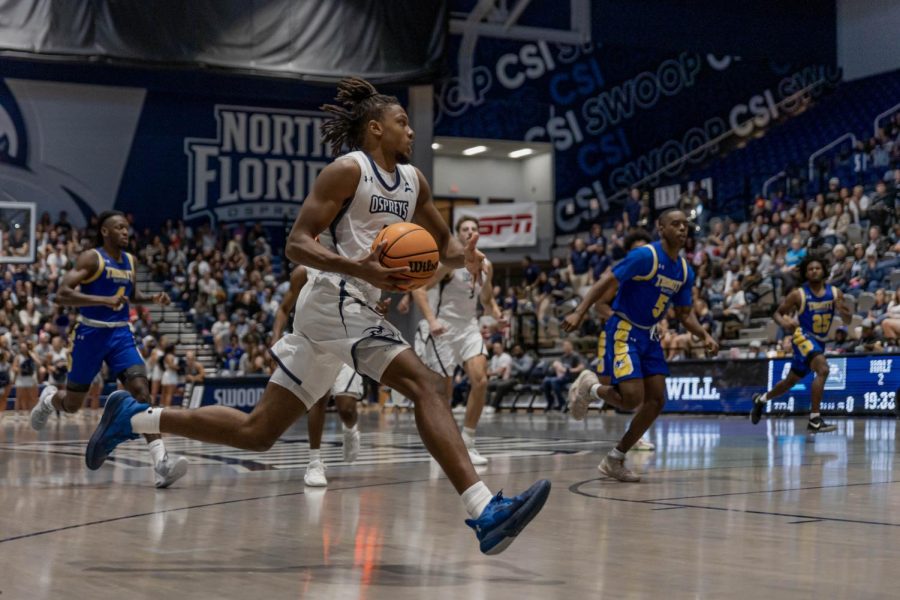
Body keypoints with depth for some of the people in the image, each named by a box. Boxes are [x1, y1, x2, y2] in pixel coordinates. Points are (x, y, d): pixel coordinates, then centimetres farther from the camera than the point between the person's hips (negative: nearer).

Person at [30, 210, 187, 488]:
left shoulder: (130, 261, 9)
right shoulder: (91, 257, -11)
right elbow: (62, 294, -21)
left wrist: (153, 298, 4)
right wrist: (104, 300, -32)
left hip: (121, 334, 4)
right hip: (91, 334, -4)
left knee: (141, 390, -18)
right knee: (72, 404, 10)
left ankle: (160, 464, -28)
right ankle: (48, 399, 50)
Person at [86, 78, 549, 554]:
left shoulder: (412, 180, 18)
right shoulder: (349, 170, -6)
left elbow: (442, 243, 26)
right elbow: (296, 244, -12)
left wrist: (463, 256, 1)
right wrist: (360, 268, -28)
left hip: (355, 308, 9)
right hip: (338, 301, -9)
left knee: (257, 432, 10)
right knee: (427, 386, -22)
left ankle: (133, 417, 19)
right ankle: (485, 515, -30)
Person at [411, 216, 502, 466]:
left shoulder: (485, 265, 7)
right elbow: (419, 289, -16)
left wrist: (496, 314, -2)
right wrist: (431, 320, -27)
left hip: (469, 326, 5)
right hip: (443, 327, -5)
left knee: (480, 381, -12)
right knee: (443, 389, -3)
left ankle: (467, 443, -4)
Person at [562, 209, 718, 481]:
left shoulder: (685, 271, 6)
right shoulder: (645, 256, -17)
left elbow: (685, 313, 14)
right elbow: (606, 283, -19)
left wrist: (704, 336, -5)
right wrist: (579, 312, -30)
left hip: (649, 335, 8)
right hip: (624, 330, -8)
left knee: (656, 400, 0)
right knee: (632, 398, -20)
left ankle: (615, 460, 11)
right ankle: (590, 389, 13)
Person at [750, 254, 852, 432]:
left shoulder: (835, 293, -3)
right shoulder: (798, 294, -13)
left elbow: (847, 321, 0)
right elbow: (778, 313, -4)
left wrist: (843, 311, -23)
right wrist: (783, 322, -27)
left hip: (820, 340, 6)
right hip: (803, 336, -6)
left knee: (792, 380, 20)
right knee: (823, 369, -30)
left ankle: (761, 399, 46)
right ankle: (814, 420, -29)